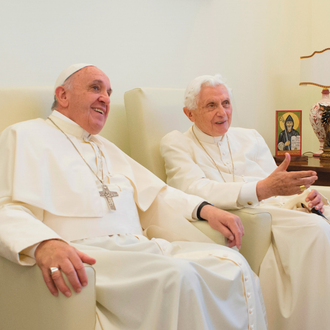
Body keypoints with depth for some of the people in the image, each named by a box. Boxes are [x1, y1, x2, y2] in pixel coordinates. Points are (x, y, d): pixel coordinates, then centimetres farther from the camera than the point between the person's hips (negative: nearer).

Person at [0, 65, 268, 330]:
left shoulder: (106, 148, 32)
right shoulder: (25, 136, 7)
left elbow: (155, 193, 31)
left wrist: (205, 209, 12)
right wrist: (42, 244, -31)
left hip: (139, 248, 7)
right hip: (87, 254, -7)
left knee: (232, 262, -16)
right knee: (178, 276, -34)